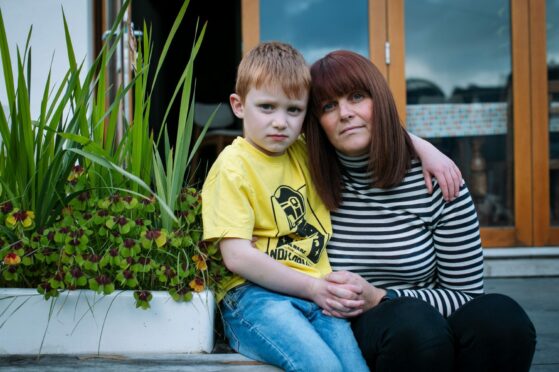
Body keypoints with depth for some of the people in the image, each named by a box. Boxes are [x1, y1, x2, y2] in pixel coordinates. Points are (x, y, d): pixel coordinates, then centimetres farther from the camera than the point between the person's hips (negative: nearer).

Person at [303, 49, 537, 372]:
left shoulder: (436, 183, -1)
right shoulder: (312, 184, 1)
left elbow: (466, 294, 1)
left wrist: (379, 298, -12)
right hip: (346, 332, -1)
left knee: (499, 316, -31)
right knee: (413, 321, -36)